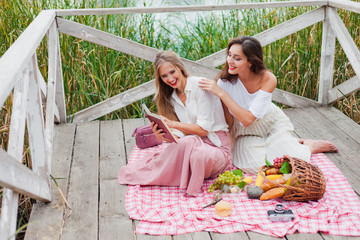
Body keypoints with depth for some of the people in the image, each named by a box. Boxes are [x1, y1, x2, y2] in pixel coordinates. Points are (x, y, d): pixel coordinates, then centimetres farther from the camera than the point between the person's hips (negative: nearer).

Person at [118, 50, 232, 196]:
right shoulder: (171, 98, 11)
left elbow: (203, 129, -13)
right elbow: (181, 135, 4)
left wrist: (173, 124, -22)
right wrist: (164, 136, -16)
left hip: (217, 147, -4)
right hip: (193, 143, 4)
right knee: (185, 143, -34)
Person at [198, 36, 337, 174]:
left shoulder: (267, 79, -24)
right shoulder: (225, 80, -20)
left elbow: (248, 119, -32)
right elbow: (228, 122, -16)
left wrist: (221, 93, -38)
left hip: (272, 123, -1)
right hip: (245, 132, 1)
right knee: (258, 165, -24)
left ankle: (309, 146, 17)